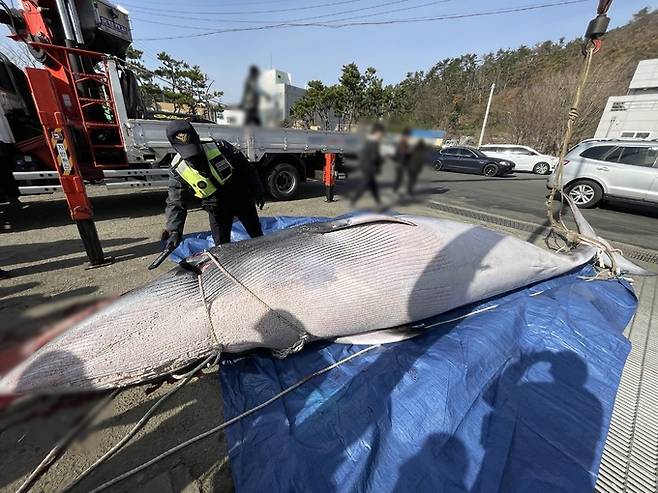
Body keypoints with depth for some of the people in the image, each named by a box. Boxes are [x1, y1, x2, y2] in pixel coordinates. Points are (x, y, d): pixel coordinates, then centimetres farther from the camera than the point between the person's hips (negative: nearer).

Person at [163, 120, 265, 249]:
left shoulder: (219, 147, -21)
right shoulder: (177, 171, -16)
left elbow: (246, 168, -9)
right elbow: (175, 204, -15)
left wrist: (258, 191, -4)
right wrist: (174, 231, -28)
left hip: (242, 199, 0)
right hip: (217, 209, 1)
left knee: (258, 237, 13)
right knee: (222, 245, 5)